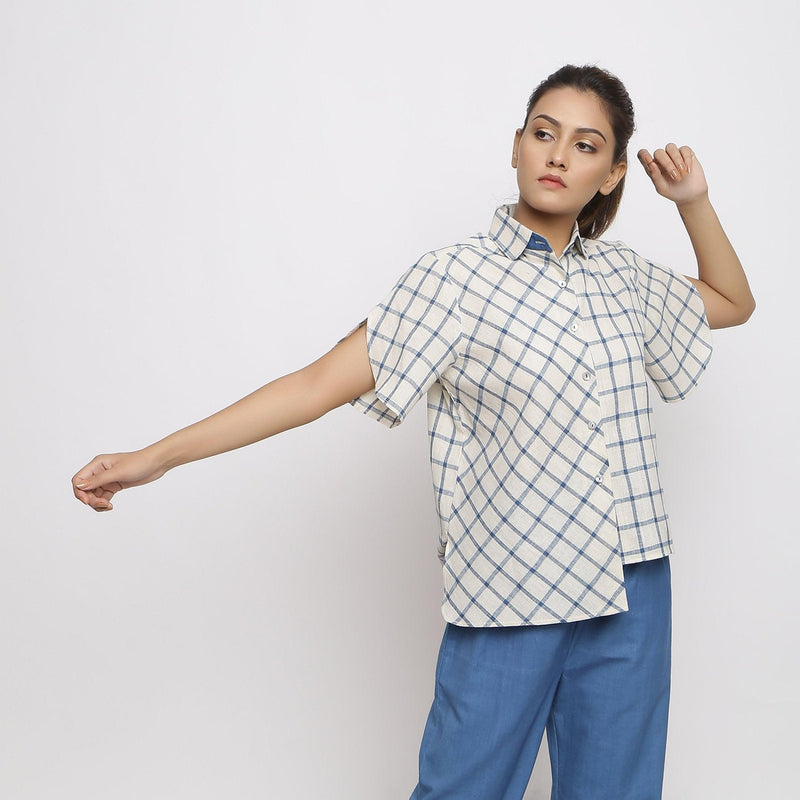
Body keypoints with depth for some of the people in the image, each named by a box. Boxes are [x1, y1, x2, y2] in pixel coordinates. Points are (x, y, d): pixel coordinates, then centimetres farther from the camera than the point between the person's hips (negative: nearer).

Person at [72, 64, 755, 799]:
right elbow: (322, 383, -11)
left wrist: (695, 201, 11)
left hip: (631, 595, 5)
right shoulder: (458, 278, -6)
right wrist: (155, 457, -16)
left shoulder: (625, 278, 9)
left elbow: (734, 304, 28)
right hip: (510, 594, -4)